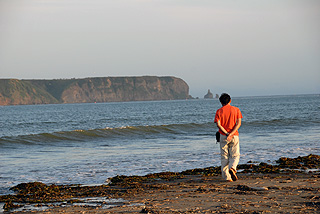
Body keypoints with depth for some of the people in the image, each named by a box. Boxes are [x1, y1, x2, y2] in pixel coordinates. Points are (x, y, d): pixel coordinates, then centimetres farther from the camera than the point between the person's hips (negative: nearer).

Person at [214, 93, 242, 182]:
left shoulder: (219, 111, 2)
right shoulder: (236, 110, 4)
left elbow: (218, 124, -10)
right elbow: (239, 123, -7)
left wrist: (227, 134, -12)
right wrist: (231, 134, -14)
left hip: (223, 137, 0)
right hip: (234, 136, 0)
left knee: (224, 157, 7)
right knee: (235, 155, 9)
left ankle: (226, 177, 2)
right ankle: (232, 168, -20)